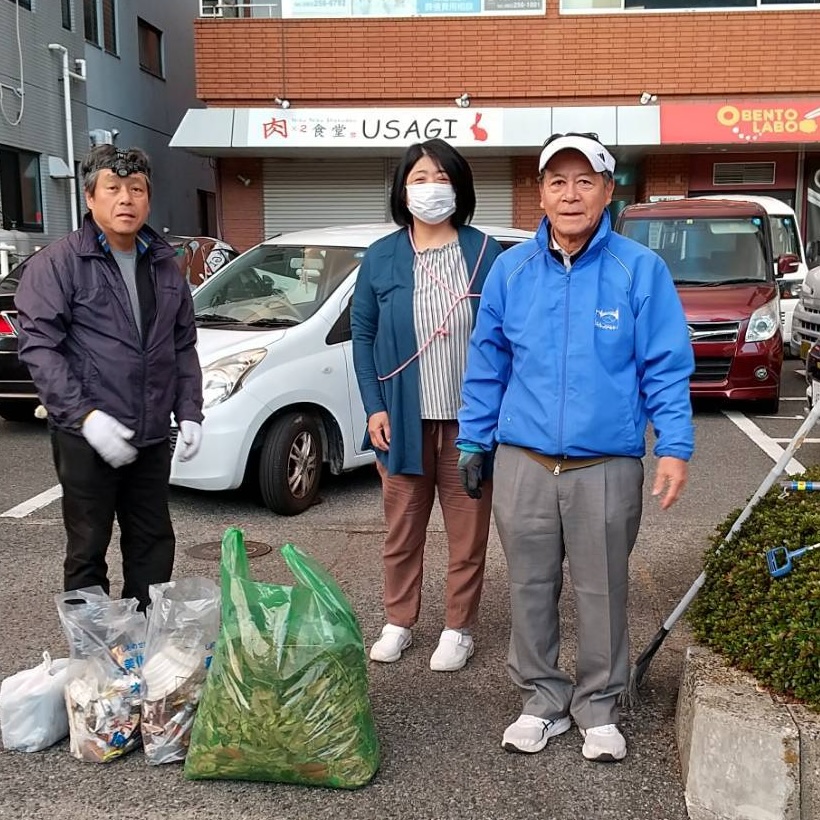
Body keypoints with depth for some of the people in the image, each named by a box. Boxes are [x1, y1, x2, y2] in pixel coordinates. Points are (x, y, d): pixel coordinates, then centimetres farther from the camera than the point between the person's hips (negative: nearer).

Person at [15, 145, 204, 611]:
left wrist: (189, 412, 5)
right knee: (88, 550, 5)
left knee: (154, 545, 14)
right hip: (86, 437, -5)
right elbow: (39, 346, -11)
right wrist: (84, 414, -20)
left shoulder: (164, 265, 11)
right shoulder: (58, 263, -6)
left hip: (152, 435, 6)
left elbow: (184, 347, 16)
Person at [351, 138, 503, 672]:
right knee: (403, 528, 13)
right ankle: (399, 622, 30)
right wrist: (374, 407, -3)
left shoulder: (486, 253, -1)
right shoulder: (381, 258, 4)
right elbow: (363, 334, 6)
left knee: (468, 531, 8)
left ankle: (459, 629, 25)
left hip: (469, 420, -1)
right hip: (404, 420, 2)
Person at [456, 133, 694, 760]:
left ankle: (599, 708, 29)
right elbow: (486, 365, 10)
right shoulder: (511, 269, 4)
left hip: (607, 466, -2)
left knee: (602, 592, 10)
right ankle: (542, 700, 31)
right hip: (522, 464, 3)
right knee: (531, 588, 12)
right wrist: (474, 441, 10)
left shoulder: (640, 269, -3)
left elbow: (666, 367, -2)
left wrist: (675, 447, -10)